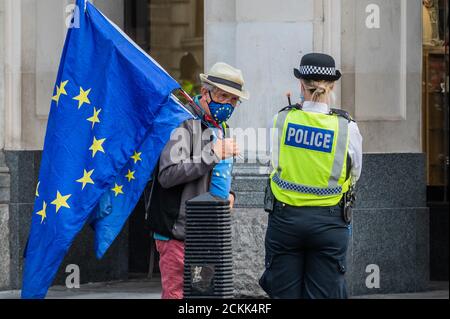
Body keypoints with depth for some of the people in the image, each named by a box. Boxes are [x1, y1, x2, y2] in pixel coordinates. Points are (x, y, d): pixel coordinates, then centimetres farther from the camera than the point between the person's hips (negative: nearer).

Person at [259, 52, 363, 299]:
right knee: (324, 295, 4)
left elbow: (275, 164, 5)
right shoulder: (346, 127, -6)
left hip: (285, 217, 1)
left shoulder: (282, 120, -4)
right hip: (329, 221, -1)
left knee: (284, 294, 8)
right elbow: (354, 175, 6)